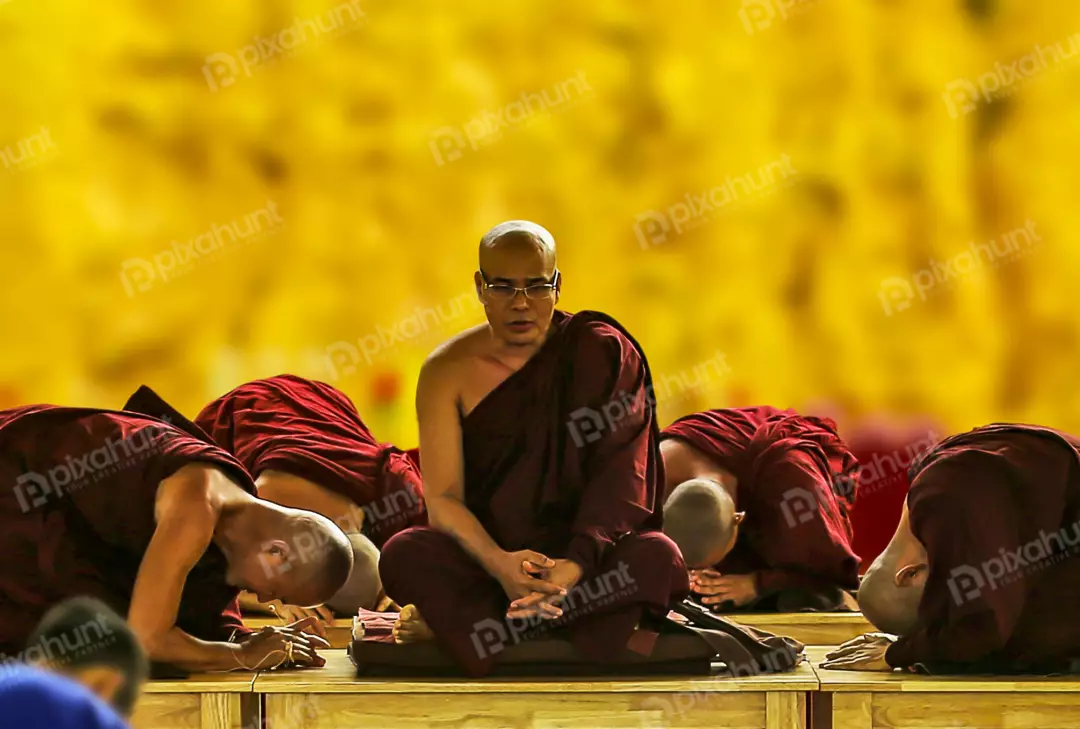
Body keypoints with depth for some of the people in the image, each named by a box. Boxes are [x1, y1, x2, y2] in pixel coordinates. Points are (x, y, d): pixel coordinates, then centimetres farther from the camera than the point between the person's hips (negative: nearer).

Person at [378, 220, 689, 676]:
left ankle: (451, 622, -27)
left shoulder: (600, 352, -2)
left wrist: (577, 563, -31)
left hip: (586, 550, 0)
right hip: (485, 560, 0)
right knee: (403, 557, -31)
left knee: (657, 559, -34)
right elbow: (442, 499, -10)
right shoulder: (448, 372, -1)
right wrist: (499, 564, -31)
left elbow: (620, 473, -12)